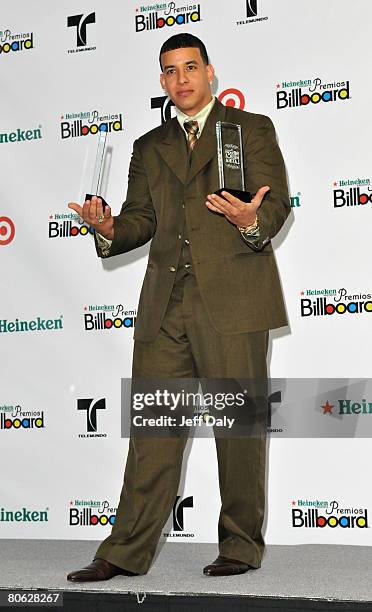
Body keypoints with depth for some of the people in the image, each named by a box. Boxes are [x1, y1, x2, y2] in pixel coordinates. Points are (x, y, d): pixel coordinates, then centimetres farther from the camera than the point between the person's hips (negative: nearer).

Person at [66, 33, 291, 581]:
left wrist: (251, 222, -22)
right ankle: (126, 552, 5)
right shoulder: (150, 147, 22)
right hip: (166, 305, 4)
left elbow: (276, 205, 0)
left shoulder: (252, 129, 10)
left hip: (233, 298, -3)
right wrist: (109, 229, -7)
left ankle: (242, 544, 13)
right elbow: (140, 220, 15)